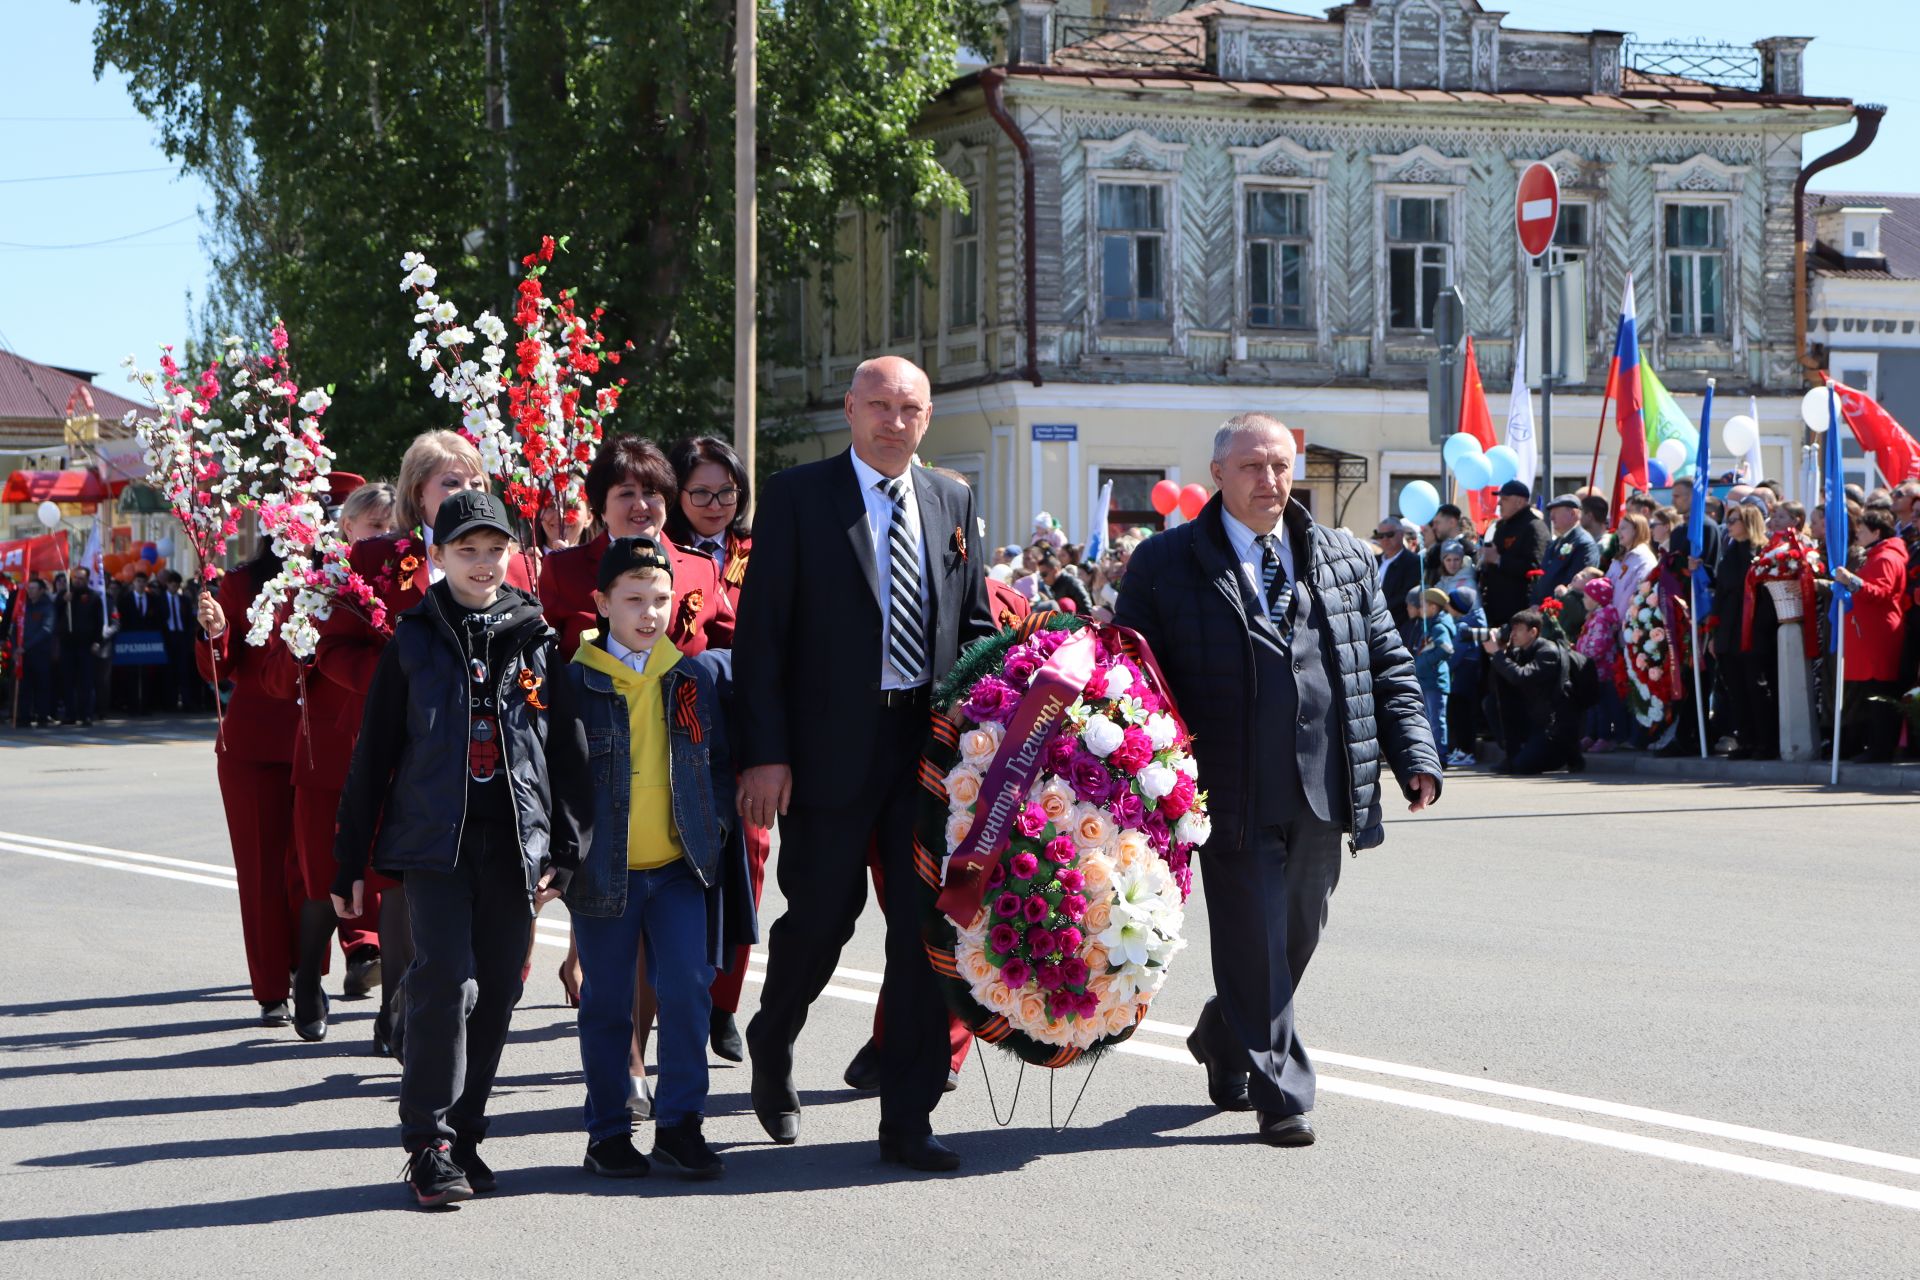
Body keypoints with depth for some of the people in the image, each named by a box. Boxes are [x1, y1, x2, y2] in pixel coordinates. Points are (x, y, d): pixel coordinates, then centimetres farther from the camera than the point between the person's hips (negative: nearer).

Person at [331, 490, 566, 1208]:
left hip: (514, 845, 3)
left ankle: (464, 1133, 18)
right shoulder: (413, 642, 3)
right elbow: (372, 755, 6)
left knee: (496, 992, 6)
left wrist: (562, 854, 3)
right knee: (445, 980, -15)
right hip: (434, 841, -2)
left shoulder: (537, 642, 7)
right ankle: (430, 1145, -9)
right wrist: (350, 863, 4)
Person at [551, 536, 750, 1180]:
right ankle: (608, 1132, 17)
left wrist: (713, 829, 4)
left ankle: (679, 1123, 5)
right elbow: (558, 775, -1)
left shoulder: (702, 673, 4)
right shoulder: (574, 682, -3)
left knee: (688, 989, -6)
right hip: (604, 872, -1)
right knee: (606, 1002, 7)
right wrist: (567, 851, -7)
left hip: (680, 866, 2)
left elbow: (721, 759, 14)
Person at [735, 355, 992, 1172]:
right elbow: (760, 634, -6)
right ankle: (771, 1048, 35)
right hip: (831, 746, -4)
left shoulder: (952, 504, 12)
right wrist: (765, 753, -12)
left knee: (925, 928, 1)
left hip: (930, 743, 4)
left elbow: (977, 626, 17)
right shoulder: (797, 497, -2)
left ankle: (908, 1120, 7)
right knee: (821, 916, 4)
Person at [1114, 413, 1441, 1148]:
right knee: (1255, 944, -2)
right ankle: (1279, 1095, 7)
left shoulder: (1343, 559, 13)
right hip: (1233, 796, -4)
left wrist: (1415, 756, 3)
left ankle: (1221, 1041, 38)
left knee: (1297, 940, 14)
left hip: (1323, 796, 4)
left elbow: (1389, 666, 14)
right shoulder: (1166, 564, 2)